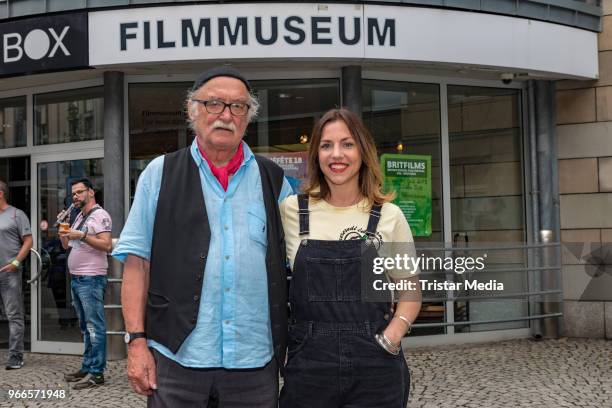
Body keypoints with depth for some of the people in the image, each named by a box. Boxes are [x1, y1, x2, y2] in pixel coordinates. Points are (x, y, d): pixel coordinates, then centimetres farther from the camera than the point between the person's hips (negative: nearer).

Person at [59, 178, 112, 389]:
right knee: (85, 327, 12)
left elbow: (106, 245, -17)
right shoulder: (79, 217, 19)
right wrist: (62, 228, 5)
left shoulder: (100, 215, -7)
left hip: (91, 279, -9)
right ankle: (87, 367, 18)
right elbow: (66, 245, 22)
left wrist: (82, 235, -21)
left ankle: (96, 372, -7)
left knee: (95, 326, -7)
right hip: (76, 278, 9)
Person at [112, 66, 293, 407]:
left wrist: (293, 346, 5)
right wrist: (137, 340, -5)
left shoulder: (274, 180, 9)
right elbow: (137, 262, 2)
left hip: (256, 362, 2)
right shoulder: (160, 174, 5)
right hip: (177, 355, -1)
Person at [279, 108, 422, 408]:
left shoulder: (389, 215, 2)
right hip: (307, 366, 0)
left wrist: (391, 338, -5)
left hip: (375, 368, 0)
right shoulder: (290, 211, 1)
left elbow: (410, 289, 8)